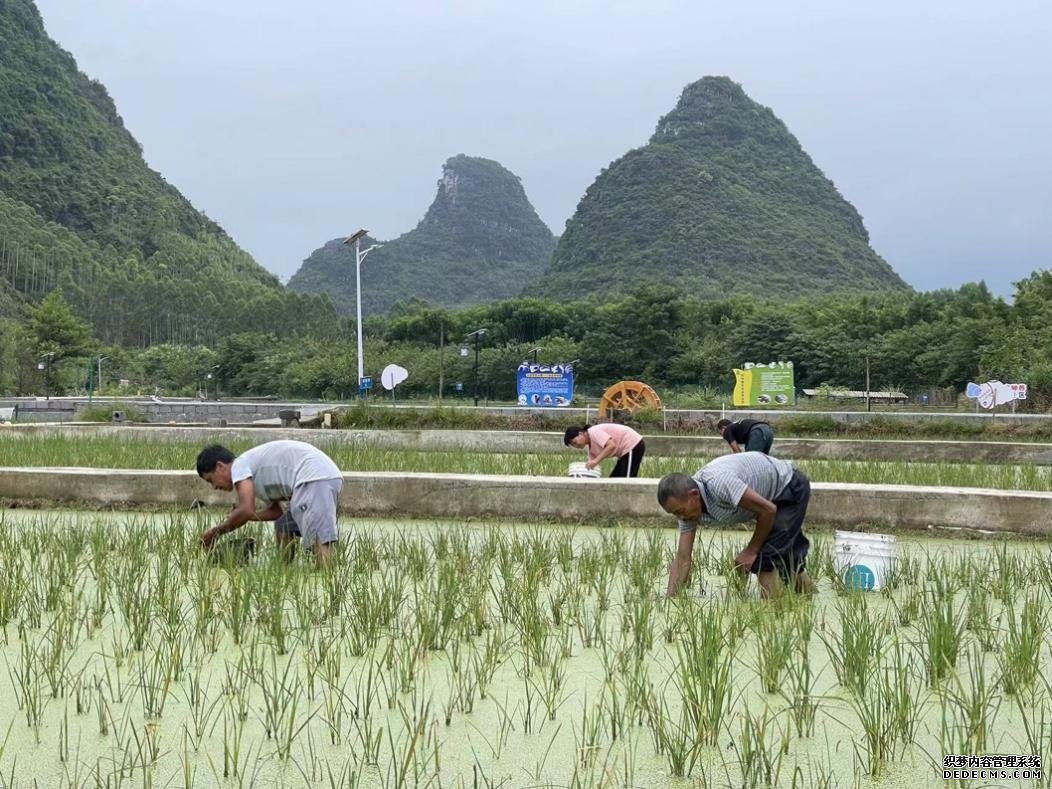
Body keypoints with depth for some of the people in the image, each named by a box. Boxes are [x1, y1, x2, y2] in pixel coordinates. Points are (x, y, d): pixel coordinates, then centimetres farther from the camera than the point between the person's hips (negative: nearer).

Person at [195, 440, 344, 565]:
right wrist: (238, 517, 24)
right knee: (283, 529, 19)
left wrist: (215, 532, 2)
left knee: (319, 540, -19)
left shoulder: (239, 465, 1)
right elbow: (276, 511, 28)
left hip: (315, 477, -10)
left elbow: (246, 510, -11)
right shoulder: (256, 470, 30)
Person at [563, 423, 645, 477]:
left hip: (633, 445, -11)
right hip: (625, 450, 11)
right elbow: (591, 468, 10)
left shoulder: (594, 432, -18)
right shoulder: (590, 446, 12)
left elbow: (611, 446, -30)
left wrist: (596, 460, -31)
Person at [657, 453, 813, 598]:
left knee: (765, 559, -18)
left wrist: (751, 550, -19)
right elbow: (683, 560, -11)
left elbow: (768, 510, -31)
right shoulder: (688, 505, -15)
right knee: (788, 559, 23)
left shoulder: (719, 484, -40)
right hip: (773, 497, 8)